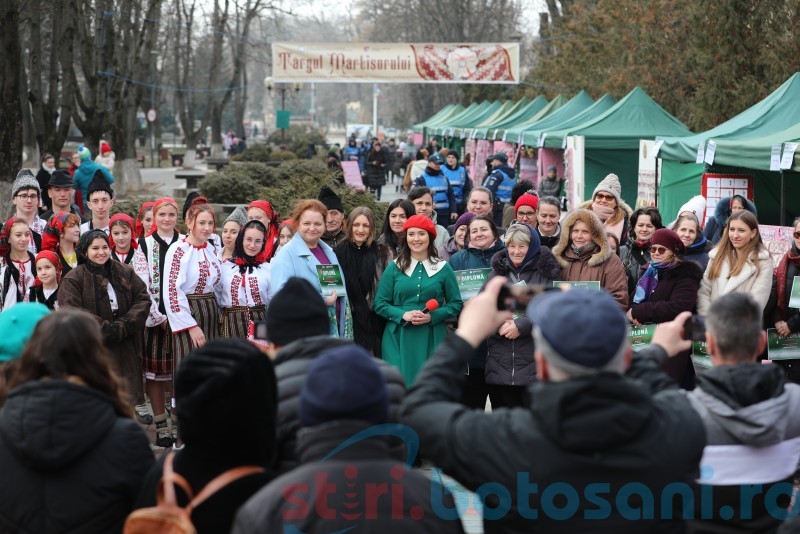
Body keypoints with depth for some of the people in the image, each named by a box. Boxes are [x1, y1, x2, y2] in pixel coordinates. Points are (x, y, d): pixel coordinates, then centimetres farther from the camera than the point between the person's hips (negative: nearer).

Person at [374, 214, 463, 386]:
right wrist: (403, 315, -13)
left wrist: (432, 316, -11)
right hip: (399, 339, 0)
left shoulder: (443, 269, 6)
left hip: (431, 341, 0)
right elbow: (380, 304, 5)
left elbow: (456, 304, 6)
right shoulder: (394, 268, 6)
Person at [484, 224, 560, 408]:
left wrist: (522, 325, -15)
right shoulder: (497, 273, 14)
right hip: (499, 364, 4)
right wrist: (498, 325, -11)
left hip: (535, 364, -4)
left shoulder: (545, 273, 3)